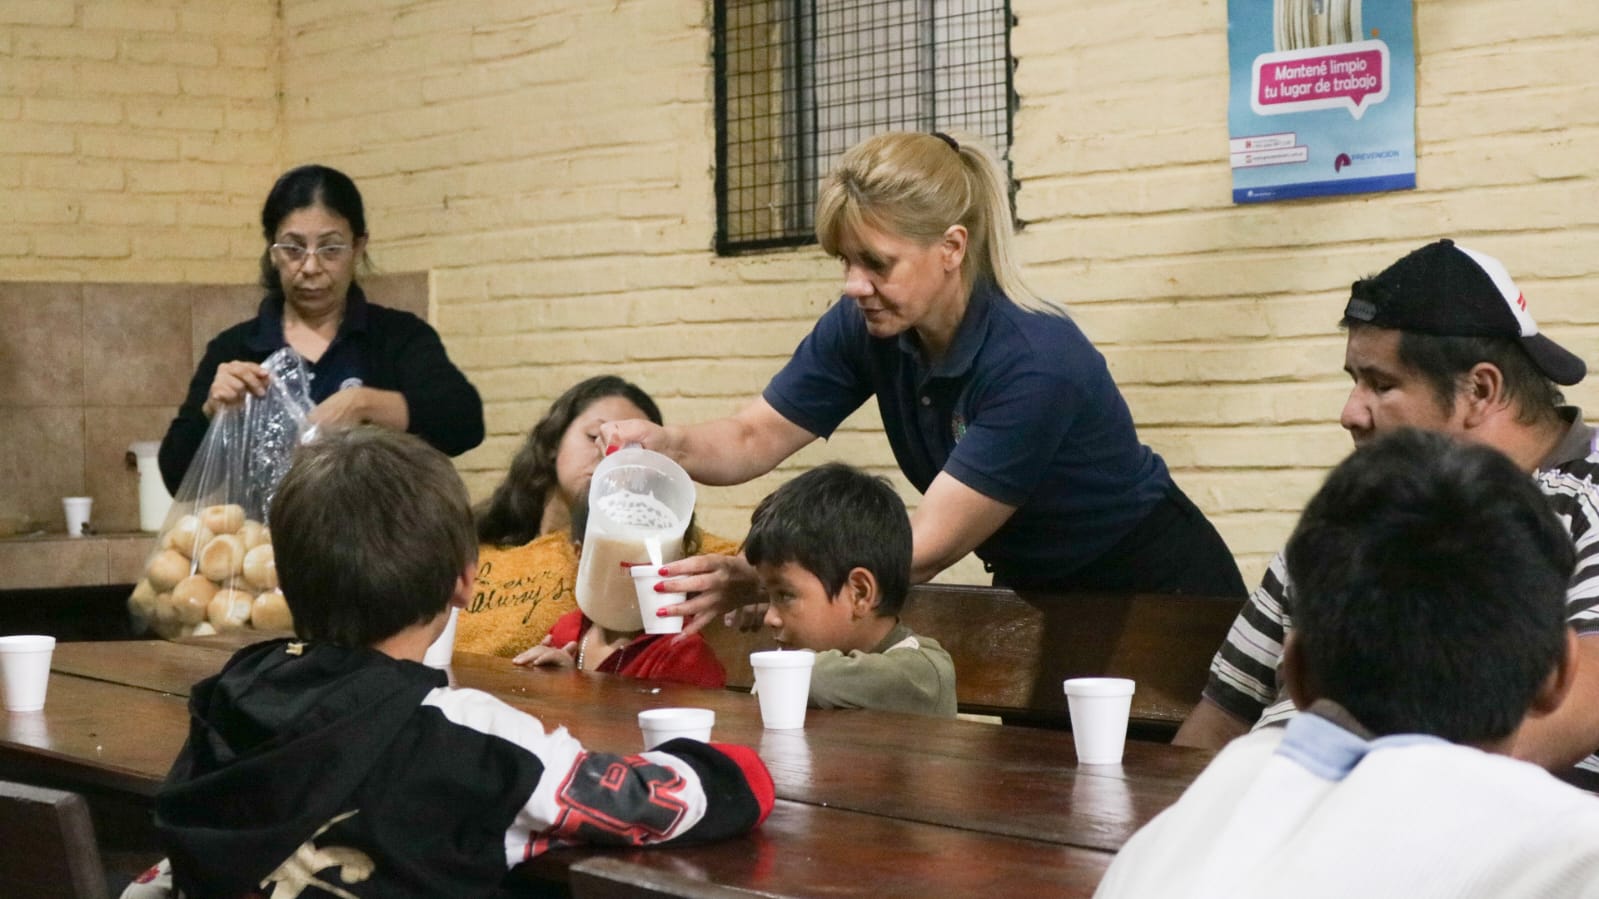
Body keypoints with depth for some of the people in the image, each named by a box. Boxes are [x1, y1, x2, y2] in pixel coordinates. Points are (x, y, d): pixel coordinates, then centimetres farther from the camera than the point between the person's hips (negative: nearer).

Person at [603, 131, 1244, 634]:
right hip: (1036, 591, 6)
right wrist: (666, 444, -29)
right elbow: (754, 440, -6)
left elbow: (927, 549, -33)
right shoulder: (864, 328, -12)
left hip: (1156, 596, -6)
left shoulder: (1035, 364, -33)